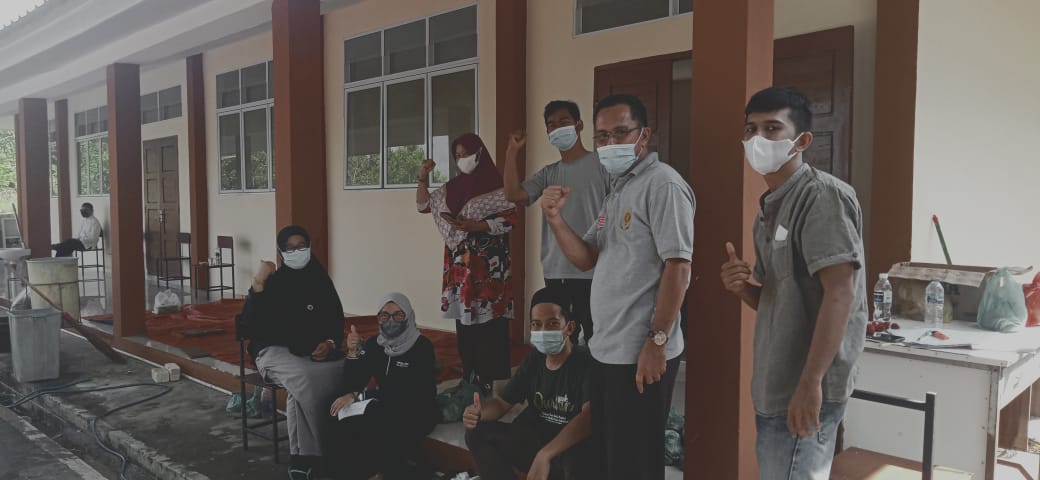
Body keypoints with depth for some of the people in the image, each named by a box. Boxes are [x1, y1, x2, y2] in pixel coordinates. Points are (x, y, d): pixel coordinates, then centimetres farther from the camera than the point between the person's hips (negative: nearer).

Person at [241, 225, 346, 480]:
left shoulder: (321, 281, 12)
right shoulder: (272, 281, 3)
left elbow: (337, 320, 14)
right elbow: (249, 323, -9)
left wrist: (330, 343, -7)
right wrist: (258, 284, -20)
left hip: (312, 353, 3)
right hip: (274, 351, -3)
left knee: (342, 373, -31)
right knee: (304, 378, -37)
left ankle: (302, 456, -21)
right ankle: (315, 452, -21)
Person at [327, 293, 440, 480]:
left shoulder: (422, 346, -13)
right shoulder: (374, 344, 4)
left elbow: (406, 391, -24)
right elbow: (352, 385, 0)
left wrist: (356, 396, -26)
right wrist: (353, 353, -17)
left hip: (417, 412, -4)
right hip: (387, 408, 5)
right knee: (345, 428, -24)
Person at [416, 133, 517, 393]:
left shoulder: (497, 186, -4)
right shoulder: (453, 187, 13)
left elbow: (509, 219, -10)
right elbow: (424, 205, 19)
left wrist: (475, 226, -18)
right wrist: (422, 179, 5)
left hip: (489, 265, -6)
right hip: (461, 264, 6)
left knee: (489, 320, -6)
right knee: (465, 318, 8)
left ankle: (490, 379, 2)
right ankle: (469, 377, 17)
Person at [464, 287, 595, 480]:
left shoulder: (587, 362, -17)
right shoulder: (533, 361, 5)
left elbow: (590, 417, -33)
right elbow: (502, 403, 11)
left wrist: (545, 454, -43)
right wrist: (478, 412, -15)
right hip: (535, 440, 7)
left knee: (576, 461, -41)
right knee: (478, 433, -7)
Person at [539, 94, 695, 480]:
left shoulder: (663, 184, -13)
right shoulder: (617, 189, 15)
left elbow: (678, 267, -20)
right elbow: (586, 259, 12)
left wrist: (656, 340, -21)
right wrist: (555, 219, -4)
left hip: (640, 353, -9)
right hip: (606, 349, 9)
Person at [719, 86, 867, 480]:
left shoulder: (822, 195, -14)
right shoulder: (770, 207, 13)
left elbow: (840, 292, -22)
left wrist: (810, 382, -26)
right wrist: (741, 287, -3)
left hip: (802, 392, -9)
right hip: (774, 388, 9)